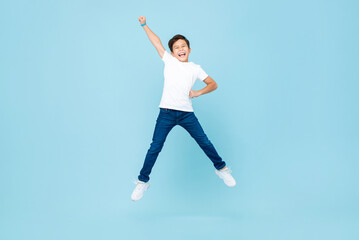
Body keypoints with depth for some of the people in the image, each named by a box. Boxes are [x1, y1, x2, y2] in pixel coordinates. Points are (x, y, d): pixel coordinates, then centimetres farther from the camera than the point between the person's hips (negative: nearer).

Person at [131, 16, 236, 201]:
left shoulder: (195, 68, 11)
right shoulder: (169, 61, 10)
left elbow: (213, 84, 14)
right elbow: (156, 42, 13)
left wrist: (198, 93, -1)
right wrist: (144, 25, 12)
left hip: (187, 113, 1)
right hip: (166, 113, -1)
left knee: (204, 142, 2)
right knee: (155, 147, -3)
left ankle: (221, 168, 25)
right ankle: (143, 181, 10)